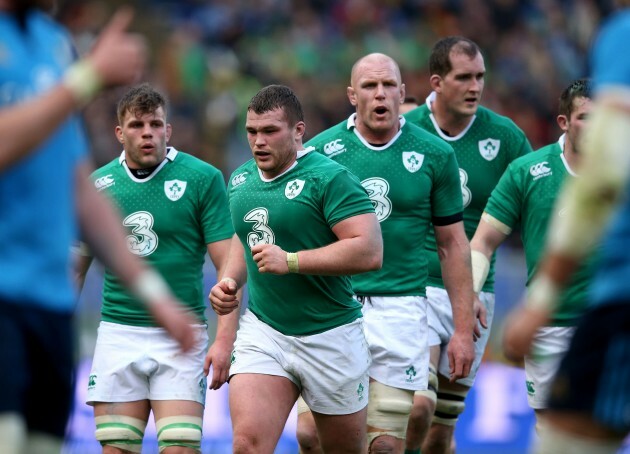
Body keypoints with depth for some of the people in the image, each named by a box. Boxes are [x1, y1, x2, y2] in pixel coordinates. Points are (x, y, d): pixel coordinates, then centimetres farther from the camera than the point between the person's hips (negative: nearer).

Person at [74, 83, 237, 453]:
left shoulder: (203, 179, -3)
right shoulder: (98, 185, 6)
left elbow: (228, 266, -5)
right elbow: (75, 266, 14)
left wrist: (225, 339, -15)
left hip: (181, 337, -3)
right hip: (118, 335, 3)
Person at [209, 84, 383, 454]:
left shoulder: (330, 178, -15)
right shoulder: (240, 180, 8)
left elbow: (370, 251, -24)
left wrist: (291, 261, -26)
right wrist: (230, 280, 6)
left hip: (330, 336, -5)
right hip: (263, 330, 5)